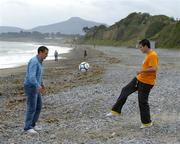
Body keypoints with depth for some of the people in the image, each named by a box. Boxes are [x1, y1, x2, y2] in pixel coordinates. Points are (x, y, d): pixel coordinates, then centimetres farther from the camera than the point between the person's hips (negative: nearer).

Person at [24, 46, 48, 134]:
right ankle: (27, 127, 5)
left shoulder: (38, 61, 11)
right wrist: (38, 86, -40)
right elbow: (31, 77, -32)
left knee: (38, 106, 11)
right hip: (30, 88, -10)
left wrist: (41, 83, 33)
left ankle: (32, 124, 22)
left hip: (35, 87, 10)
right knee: (32, 108, -5)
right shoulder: (34, 62, -23)